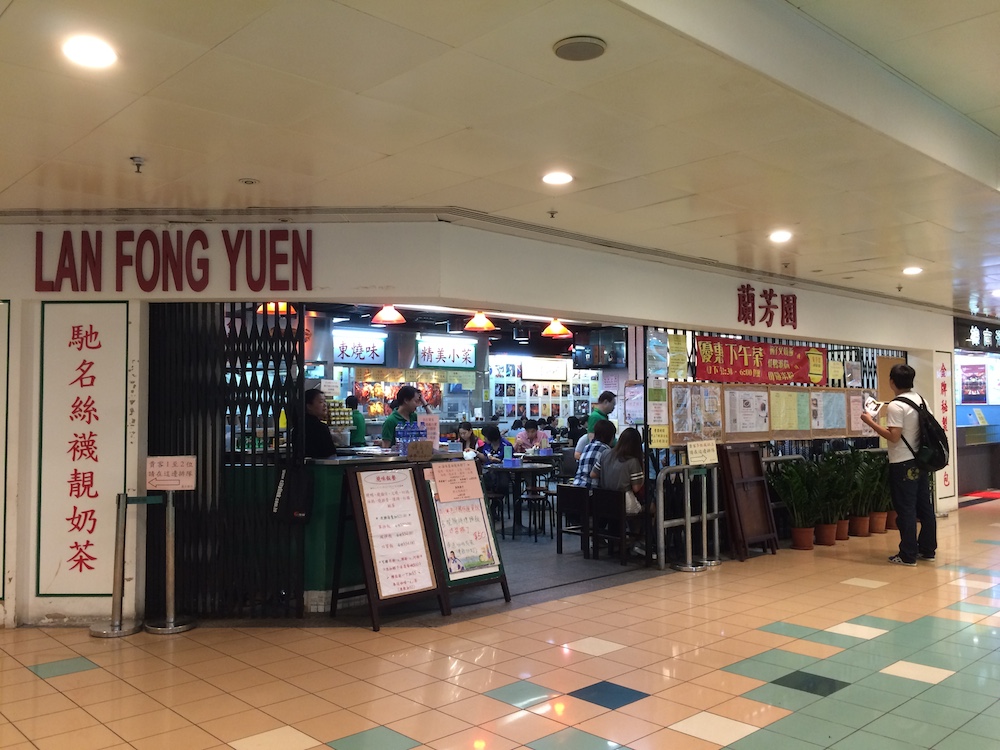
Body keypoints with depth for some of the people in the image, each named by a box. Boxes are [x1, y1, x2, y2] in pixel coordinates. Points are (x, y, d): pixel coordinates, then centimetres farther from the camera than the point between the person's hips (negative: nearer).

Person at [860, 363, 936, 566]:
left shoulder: (895, 406, -17)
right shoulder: (920, 400, 7)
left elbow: (894, 437, -21)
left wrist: (870, 422, -15)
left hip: (903, 464, -8)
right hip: (921, 460, 8)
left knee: (906, 509, -3)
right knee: (924, 506, 13)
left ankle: (908, 555, 2)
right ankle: (928, 549, 22)